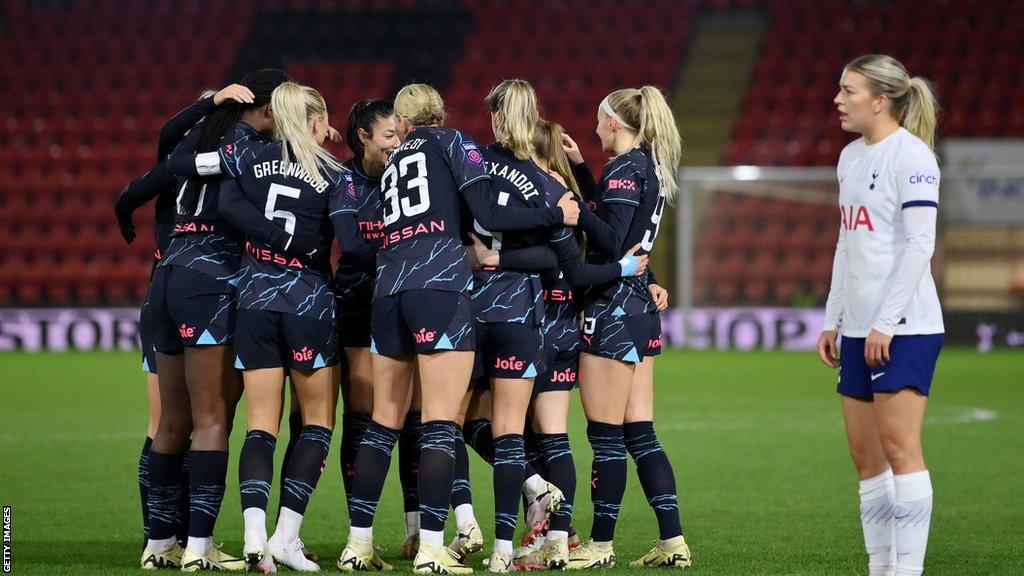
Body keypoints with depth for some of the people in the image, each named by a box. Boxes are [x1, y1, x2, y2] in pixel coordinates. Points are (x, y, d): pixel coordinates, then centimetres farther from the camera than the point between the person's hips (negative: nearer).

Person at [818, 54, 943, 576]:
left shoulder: (911, 156, -10)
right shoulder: (851, 157, 16)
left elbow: (920, 244, -15)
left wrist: (886, 324, -17)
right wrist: (832, 320, 18)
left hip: (904, 327, -9)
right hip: (859, 329, 9)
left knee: (898, 445, -11)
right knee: (864, 453, 6)